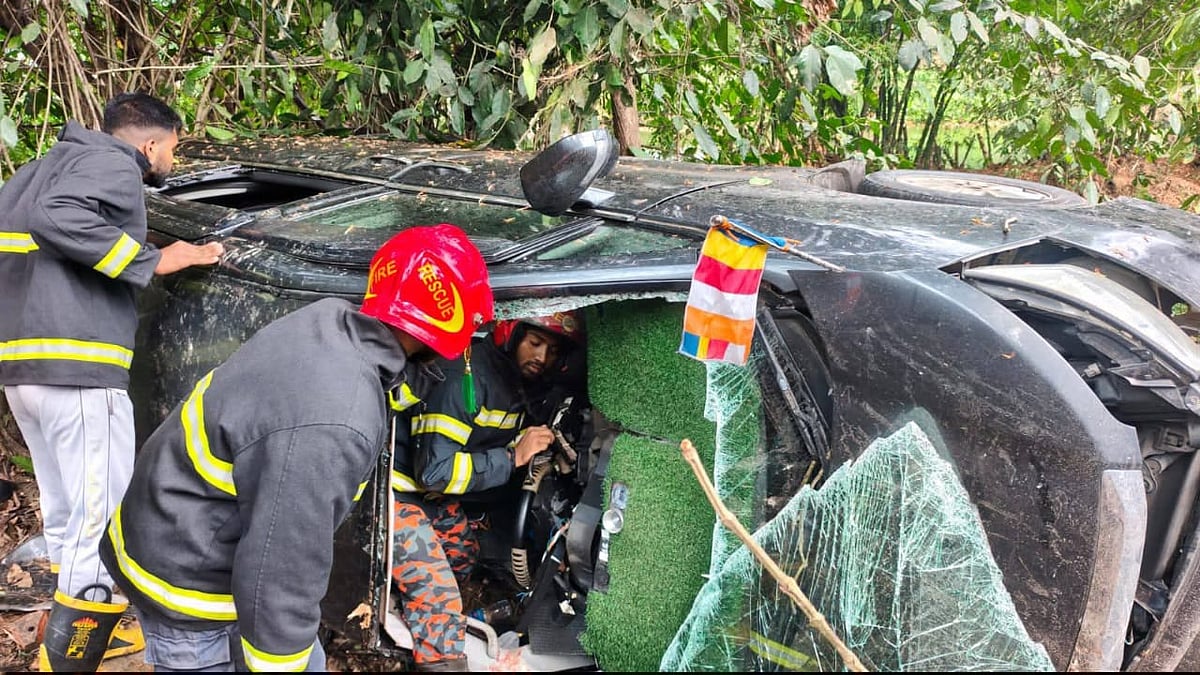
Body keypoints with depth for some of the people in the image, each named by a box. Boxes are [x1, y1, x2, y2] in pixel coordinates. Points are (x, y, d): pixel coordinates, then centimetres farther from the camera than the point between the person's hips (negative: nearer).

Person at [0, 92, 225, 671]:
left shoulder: (47, 167, 24)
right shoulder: (112, 165, -4)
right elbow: (56, 218, -22)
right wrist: (153, 261, -17)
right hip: (77, 366, -10)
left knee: (66, 516, 20)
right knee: (105, 528, -5)